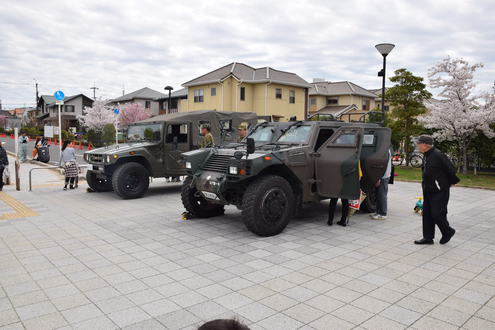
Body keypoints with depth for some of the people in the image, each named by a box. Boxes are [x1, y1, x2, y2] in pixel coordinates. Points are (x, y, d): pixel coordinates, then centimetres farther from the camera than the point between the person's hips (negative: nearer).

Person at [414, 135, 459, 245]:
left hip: (439, 191, -9)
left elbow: (451, 170, -14)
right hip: (429, 191, 9)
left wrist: (450, 182, -1)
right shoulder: (427, 156, 9)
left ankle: (448, 231, 22)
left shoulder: (438, 155, -19)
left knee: (437, 213, -4)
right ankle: (428, 237, 19)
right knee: (427, 213, 10)